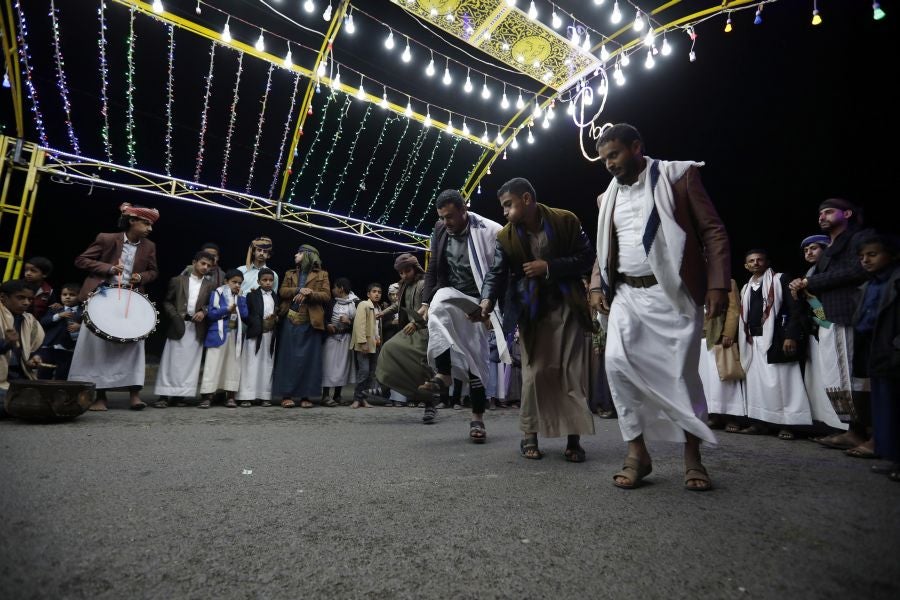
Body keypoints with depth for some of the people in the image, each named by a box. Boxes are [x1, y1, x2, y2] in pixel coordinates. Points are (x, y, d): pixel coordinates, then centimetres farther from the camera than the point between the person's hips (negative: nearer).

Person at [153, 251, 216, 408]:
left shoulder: (210, 286, 11)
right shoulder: (177, 281, 8)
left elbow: (211, 305, 9)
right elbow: (167, 302, 7)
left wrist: (203, 312, -10)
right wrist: (175, 315, -7)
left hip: (197, 329, 2)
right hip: (178, 326, -1)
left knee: (190, 363, 2)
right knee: (171, 362, -1)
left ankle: (180, 395, 10)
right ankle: (164, 395, 3)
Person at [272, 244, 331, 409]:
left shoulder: (321, 274, 10)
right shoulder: (289, 274, 19)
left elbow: (326, 296, -1)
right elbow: (282, 291, 3)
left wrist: (308, 294, -14)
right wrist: (299, 290, -13)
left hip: (310, 322, -2)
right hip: (290, 321, 2)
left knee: (309, 358, -1)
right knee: (288, 357, 0)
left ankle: (305, 396, 5)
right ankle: (286, 395, 4)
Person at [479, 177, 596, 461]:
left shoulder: (566, 220, -5)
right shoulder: (506, 237, -2)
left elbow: (588, 257, -5)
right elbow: (496, 272, -9)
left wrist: (550, 267, -16)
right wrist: (487, 300, -28)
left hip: (567, 305, 0)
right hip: (531, 310, 1)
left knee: (573, 372, 0)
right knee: (534, 372, 2)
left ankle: (574, 439, 8)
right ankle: (530, 435, 15)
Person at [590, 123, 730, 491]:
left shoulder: (678, 175, 3)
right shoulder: (608, 197, 17)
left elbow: (714, 231, -1)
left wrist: (718, 284, -10)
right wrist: (597, 285, 5)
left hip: (673, 292, -3)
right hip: (626, 294, 4)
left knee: (682, 373, -2)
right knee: (617, 362, -13)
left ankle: (693, 460, 16)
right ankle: (637, 454, -1)